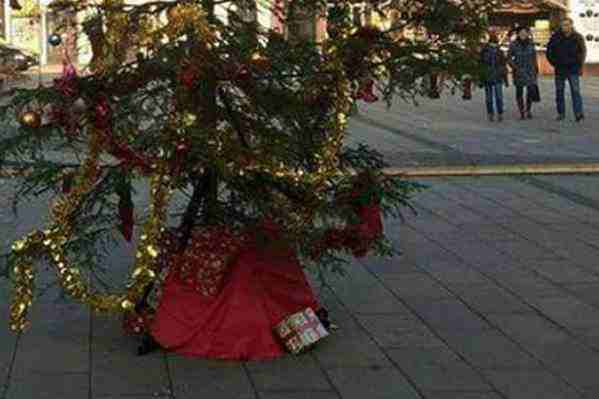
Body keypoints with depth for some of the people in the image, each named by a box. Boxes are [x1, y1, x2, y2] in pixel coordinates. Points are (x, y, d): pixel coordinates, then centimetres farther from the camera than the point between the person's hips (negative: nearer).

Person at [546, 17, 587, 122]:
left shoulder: (577, 37, -3)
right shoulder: (556, 37, -2)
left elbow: (583, 52, 8)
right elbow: (549, 51, 10)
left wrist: (580, 65, 2)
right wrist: (553, 62, 3)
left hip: (573, 69, -2)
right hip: (559, 69, 2)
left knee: (575, 91, -11)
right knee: (559, 91, 7)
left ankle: (579, 113, -15)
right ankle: (561, 113, 16)